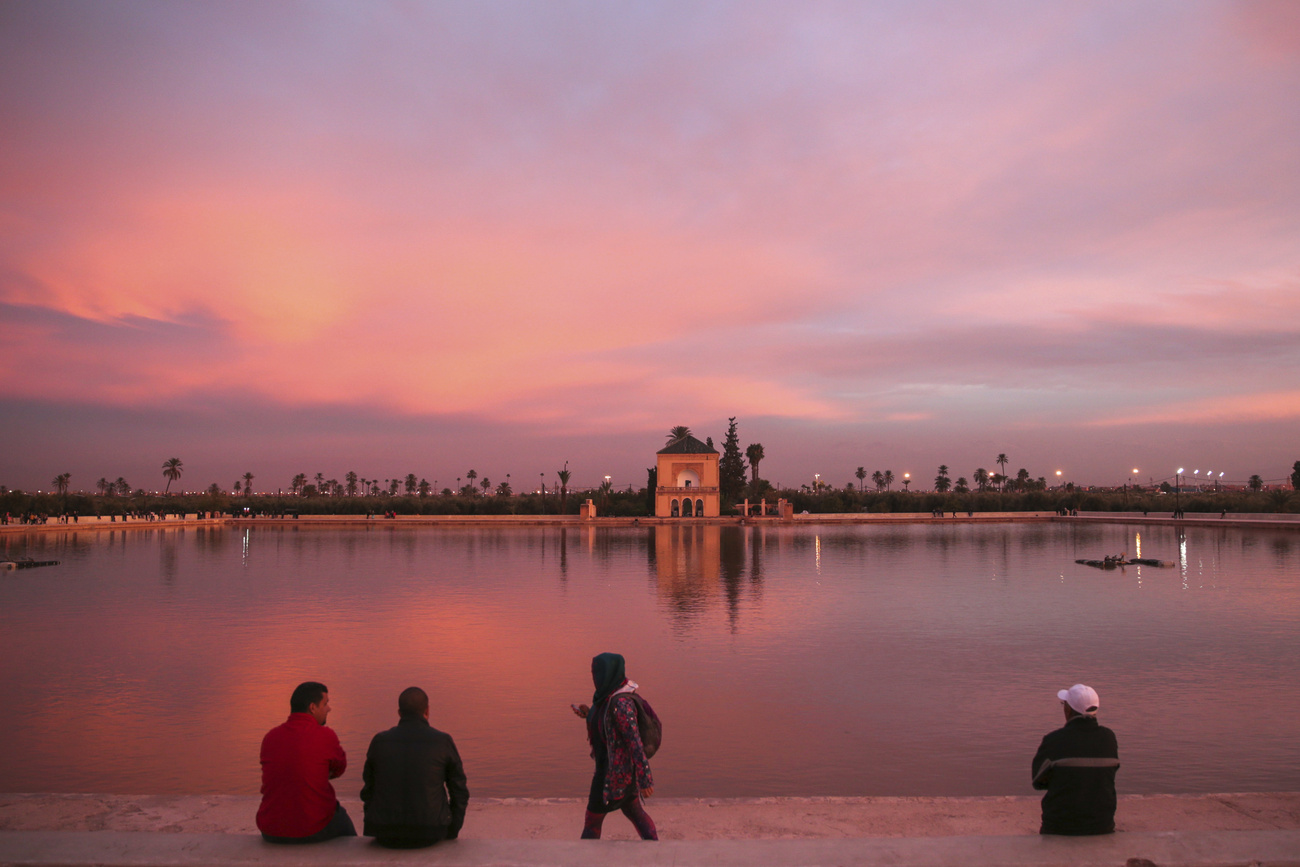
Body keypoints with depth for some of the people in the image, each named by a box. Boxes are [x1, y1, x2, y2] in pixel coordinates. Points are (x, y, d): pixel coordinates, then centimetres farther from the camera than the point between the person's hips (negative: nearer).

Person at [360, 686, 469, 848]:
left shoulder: (379, 741, 0)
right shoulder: (443, 742, -5)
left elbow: (368, 791, 7)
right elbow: (459, 793, 0)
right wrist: (451, 834, 13)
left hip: (386, 836, 2)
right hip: (430, 834, -2)